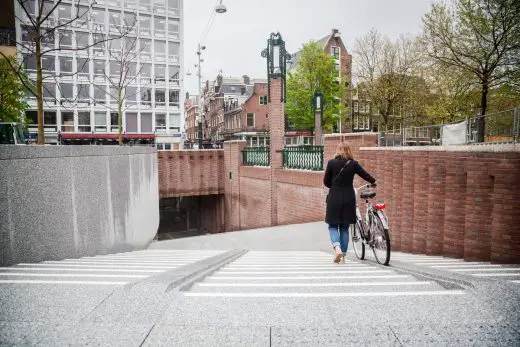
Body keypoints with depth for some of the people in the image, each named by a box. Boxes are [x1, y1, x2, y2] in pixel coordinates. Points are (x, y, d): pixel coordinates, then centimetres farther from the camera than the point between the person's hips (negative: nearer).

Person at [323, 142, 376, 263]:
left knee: (333, 226, 8)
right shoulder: (353, 164, -2)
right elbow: (365, 175, 10)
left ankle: (337, 248, -16)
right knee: (344, 227, 13)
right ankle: (343, 255, 17)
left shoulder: (331, 163, -6)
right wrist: (373, 182, 31)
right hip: (348, 199, 2)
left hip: (334, 198, -2)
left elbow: (326, 182, 0)